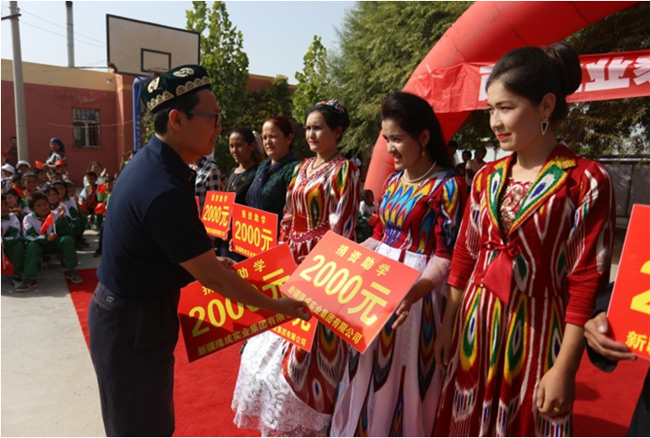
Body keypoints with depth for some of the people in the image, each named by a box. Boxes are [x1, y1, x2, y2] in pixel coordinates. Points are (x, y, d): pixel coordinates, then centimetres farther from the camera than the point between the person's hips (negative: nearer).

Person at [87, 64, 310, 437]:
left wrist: (211, 260, 16)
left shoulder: (150, 162, 2)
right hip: (133, 323, -9)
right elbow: (211, 278, -23)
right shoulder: (165, 190, -30)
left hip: (127, 311, 9)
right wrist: (276, 305, -11)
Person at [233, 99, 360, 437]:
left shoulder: (344, 170, -11)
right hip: (293, 264, 8)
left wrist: (296, 248, -15)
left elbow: (340, 230, -16)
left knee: (308, 343, 2)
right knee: (286, 336, 16)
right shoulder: (303, 167, 12)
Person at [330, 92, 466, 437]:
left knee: (403, 378, 8)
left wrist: (415, 290, -33)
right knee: (368, 373, 19)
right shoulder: (394, 181, 9)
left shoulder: (448, 185, -14)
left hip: (414, 291, -7)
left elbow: (446, 255, -18)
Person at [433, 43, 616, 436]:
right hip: (477, 326, 5)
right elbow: (464, 257, 8)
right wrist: (448, 326, 10)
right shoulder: (486, 177, 5)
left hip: (534, 332, -4)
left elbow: (588, 283, -12)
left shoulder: (588, 181, -11)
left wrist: (564, 368, -13)